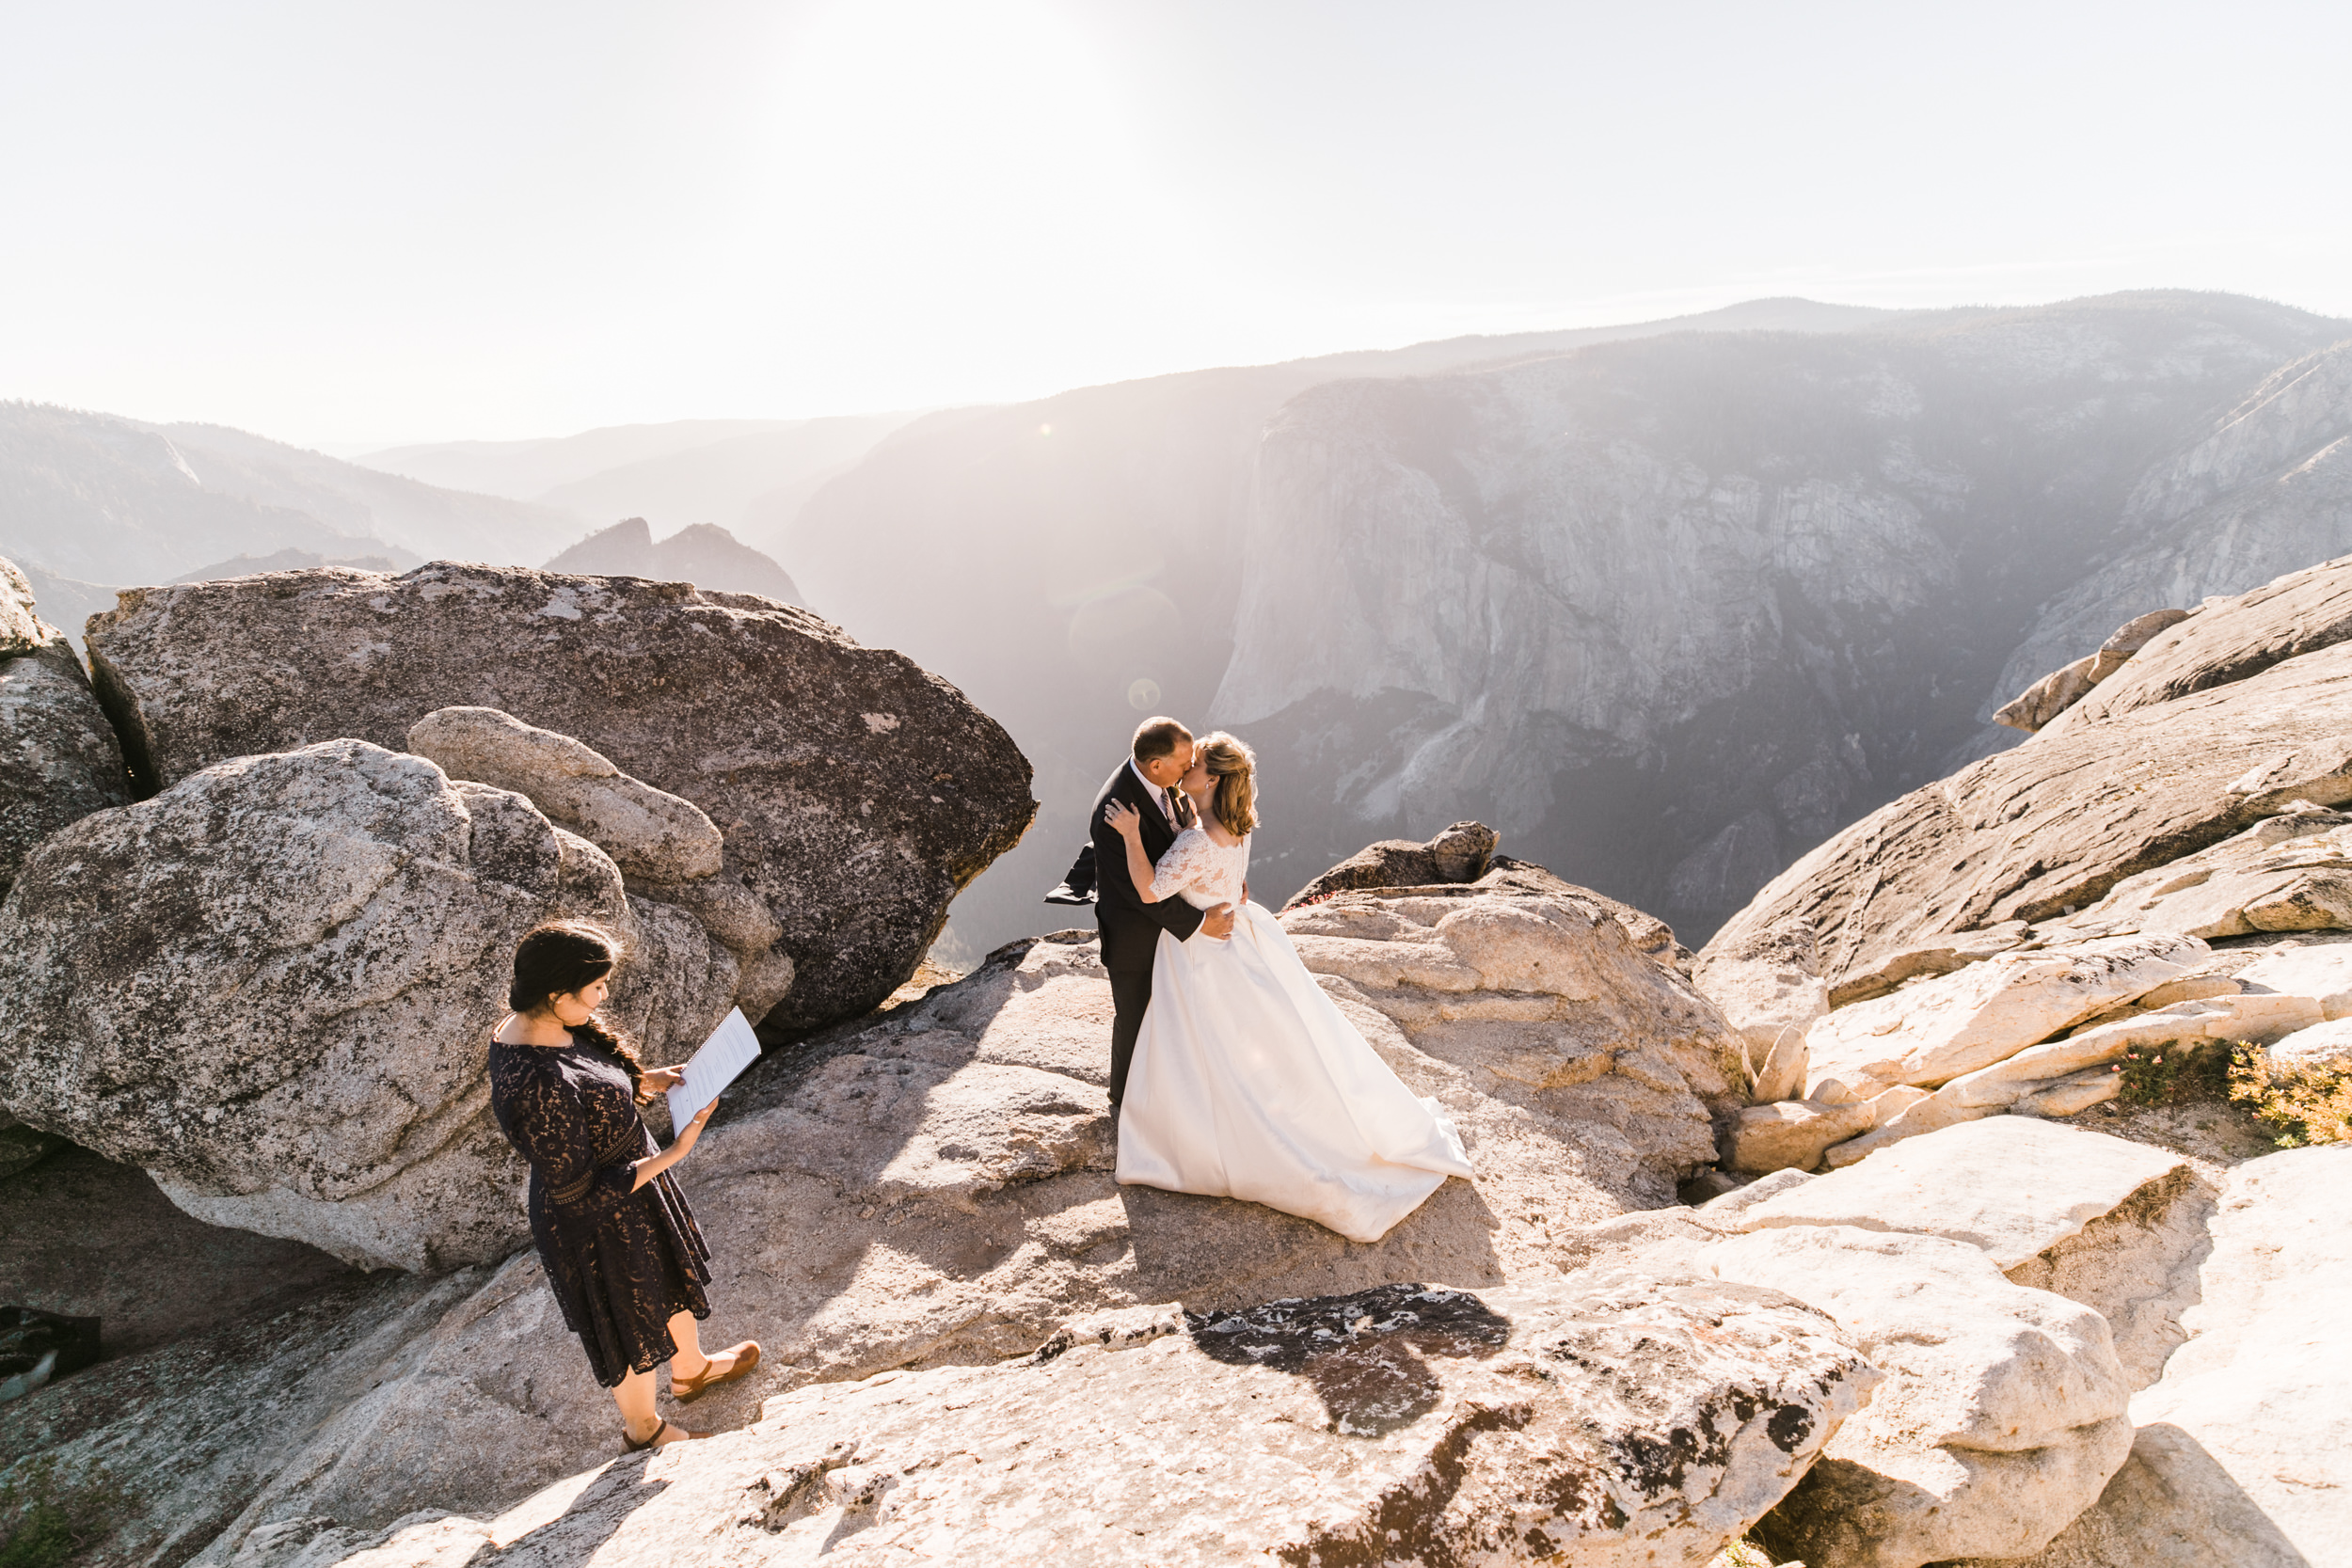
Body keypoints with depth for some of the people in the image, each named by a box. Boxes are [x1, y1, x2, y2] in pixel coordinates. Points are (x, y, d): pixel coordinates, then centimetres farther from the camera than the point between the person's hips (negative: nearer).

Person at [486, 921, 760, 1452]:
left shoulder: (524, 1027, -12)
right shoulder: (538, 1088, -40)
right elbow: (580, 1190, -30)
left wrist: (640, 1080, -4)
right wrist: (672, 1154, -26)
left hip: (632, 1178, 9)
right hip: (601, 1224, -9)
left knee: (670, 1276, 31)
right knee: (631, 1325, 19)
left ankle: (692, 1369, 60)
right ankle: (642, 1427, 49)